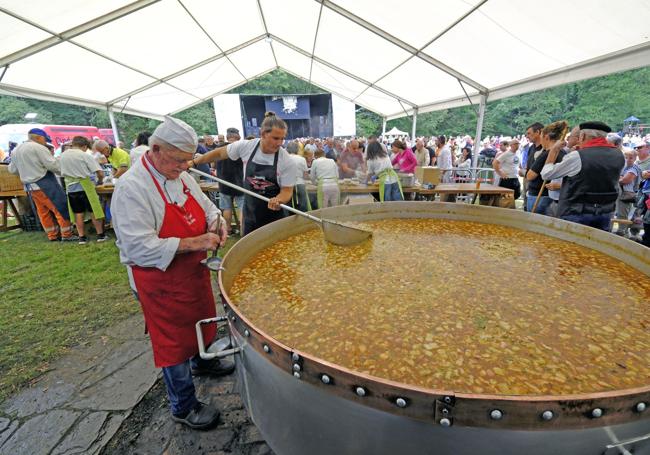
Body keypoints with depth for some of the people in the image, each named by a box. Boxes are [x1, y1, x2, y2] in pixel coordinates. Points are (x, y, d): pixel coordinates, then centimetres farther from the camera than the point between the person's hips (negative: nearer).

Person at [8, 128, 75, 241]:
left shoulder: (15, 150, 16)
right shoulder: (38, 147, -10)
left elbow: (12, 169, 20)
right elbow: (52, 165, -16)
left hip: (29, 186, 8)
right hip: (44, 184, -8)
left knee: (43, 212, 11)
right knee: (61, 208, -4)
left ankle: (52, 235, 15)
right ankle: (66, 235, -3)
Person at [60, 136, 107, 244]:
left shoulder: (63, 155, 5)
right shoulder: (85, 155, -10)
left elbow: (63, 173, 15)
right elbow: (100, 173, -14)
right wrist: (99, 181, 5)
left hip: (71, 188, 5)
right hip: (85, 187, -5)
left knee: (78, 213, 10)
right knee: (94, 211, 4)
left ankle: (82, 237, 13)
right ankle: (100, 234, 7)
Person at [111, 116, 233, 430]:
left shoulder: (181, 176, 2)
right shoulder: (131, 188, -23)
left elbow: (205, 206, 12)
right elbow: (140, 247, -27)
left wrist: (216, 222, -10)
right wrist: (193, 243, -31)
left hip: (194, 270, 8)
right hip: (160, 281, -8)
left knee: (201, 319, 27)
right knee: (174, 340, 8)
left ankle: (202, 361, 56)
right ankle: (183, 407, 31)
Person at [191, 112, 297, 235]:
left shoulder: (287, 162, -17)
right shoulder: (245, 146, -9)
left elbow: (287, 191, -13)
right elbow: (219, 153, 6)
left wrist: (278, 200, -35)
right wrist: (194, 162, 7)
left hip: (274, 216, -3)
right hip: (250, 212, 3)